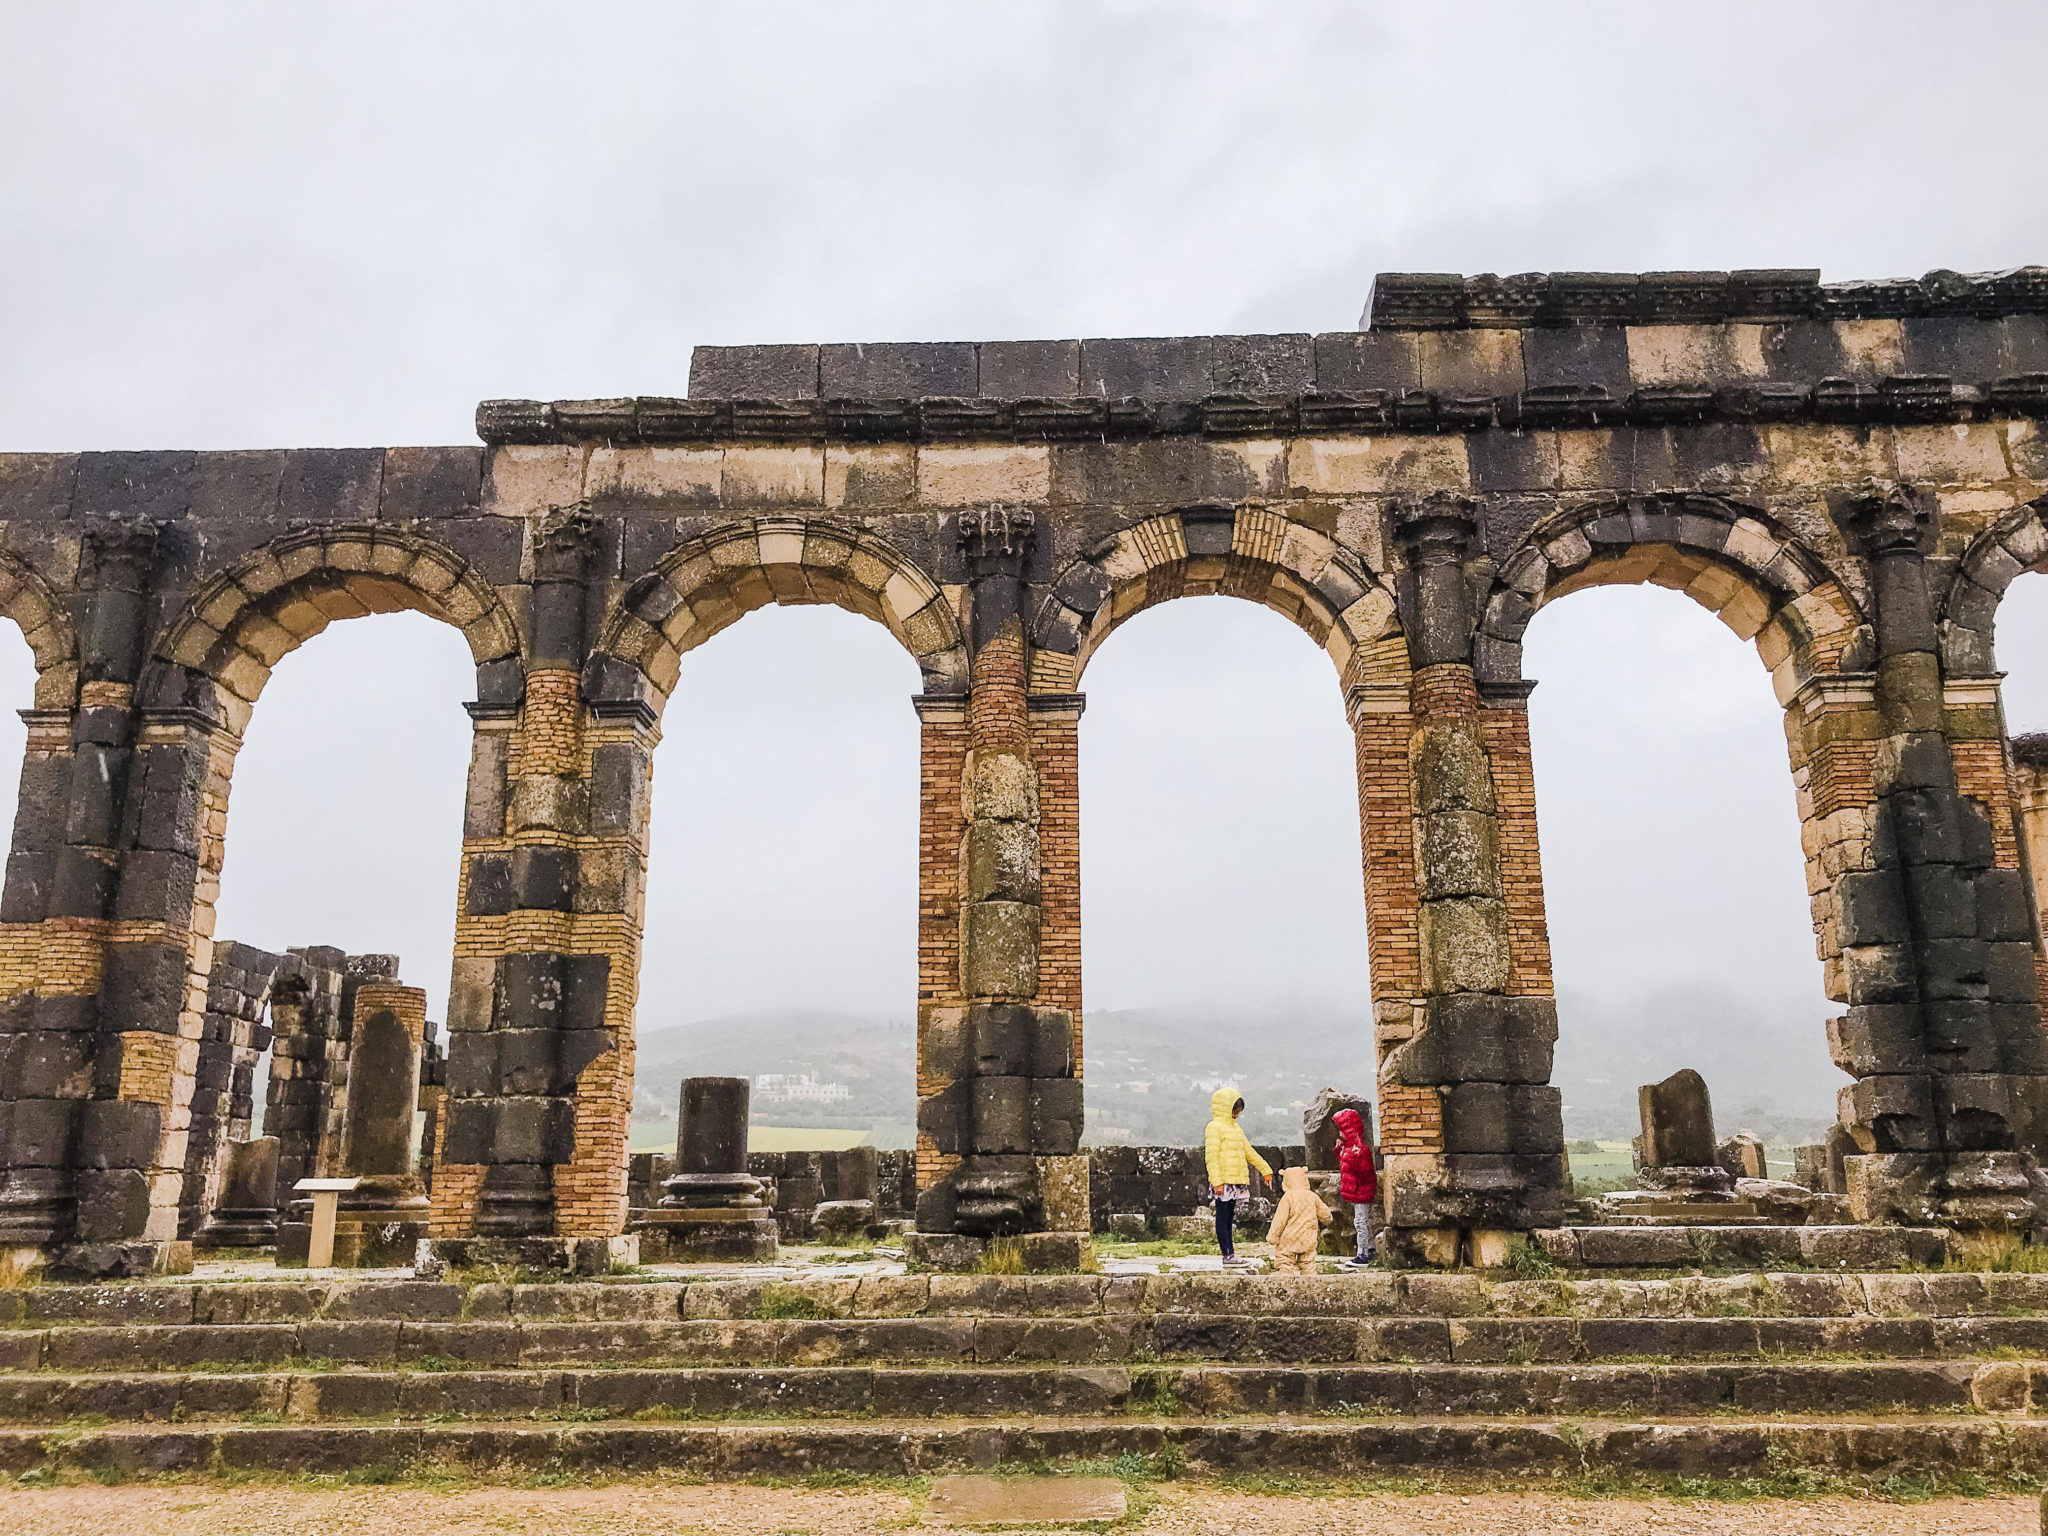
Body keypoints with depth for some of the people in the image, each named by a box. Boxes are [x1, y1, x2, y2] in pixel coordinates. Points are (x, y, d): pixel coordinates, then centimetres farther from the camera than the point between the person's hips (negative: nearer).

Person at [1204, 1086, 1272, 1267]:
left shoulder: (1235, 1128, 20)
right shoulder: (1214, 1127, -9)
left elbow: (1249, 1151, 28)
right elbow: (1211, 1156, -16)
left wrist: (1265, 1169, 27)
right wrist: (1216, 1181, -23)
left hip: (1236, 1183, 9)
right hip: (1224, 1183, -9)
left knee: (1229, 1219, 12)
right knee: (1223, 1220, -4)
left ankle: (1231, 1255, 16)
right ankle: (1228, 1256, -3)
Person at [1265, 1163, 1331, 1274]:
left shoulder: (1287, 1196, -9)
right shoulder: (1312, 1196, 5)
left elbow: (1280, 1219, -11)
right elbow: (1325, 1215, 15)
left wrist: (1273, 1236, -5)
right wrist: (1325, 1222, 38)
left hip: (1289, 1239, -4)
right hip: (1308, 1239, 4)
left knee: (1285, 1265, -2)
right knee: (1308, 1264, 14)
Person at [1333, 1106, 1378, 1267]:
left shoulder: (1361, 1149, -21)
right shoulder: (1348, 1147, 10)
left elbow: (1364, 1170, -30)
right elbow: (1343, 1165, 25)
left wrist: (1356, 1157, -42)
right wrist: (1339, 1150, 15)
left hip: (1361, 1192, -10)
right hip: (1355, 1192, 10)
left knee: (1361, 1223, -7)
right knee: (1364, 1223, 18)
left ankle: (1363, 1256, -4)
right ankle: (1369, 1251, 28)